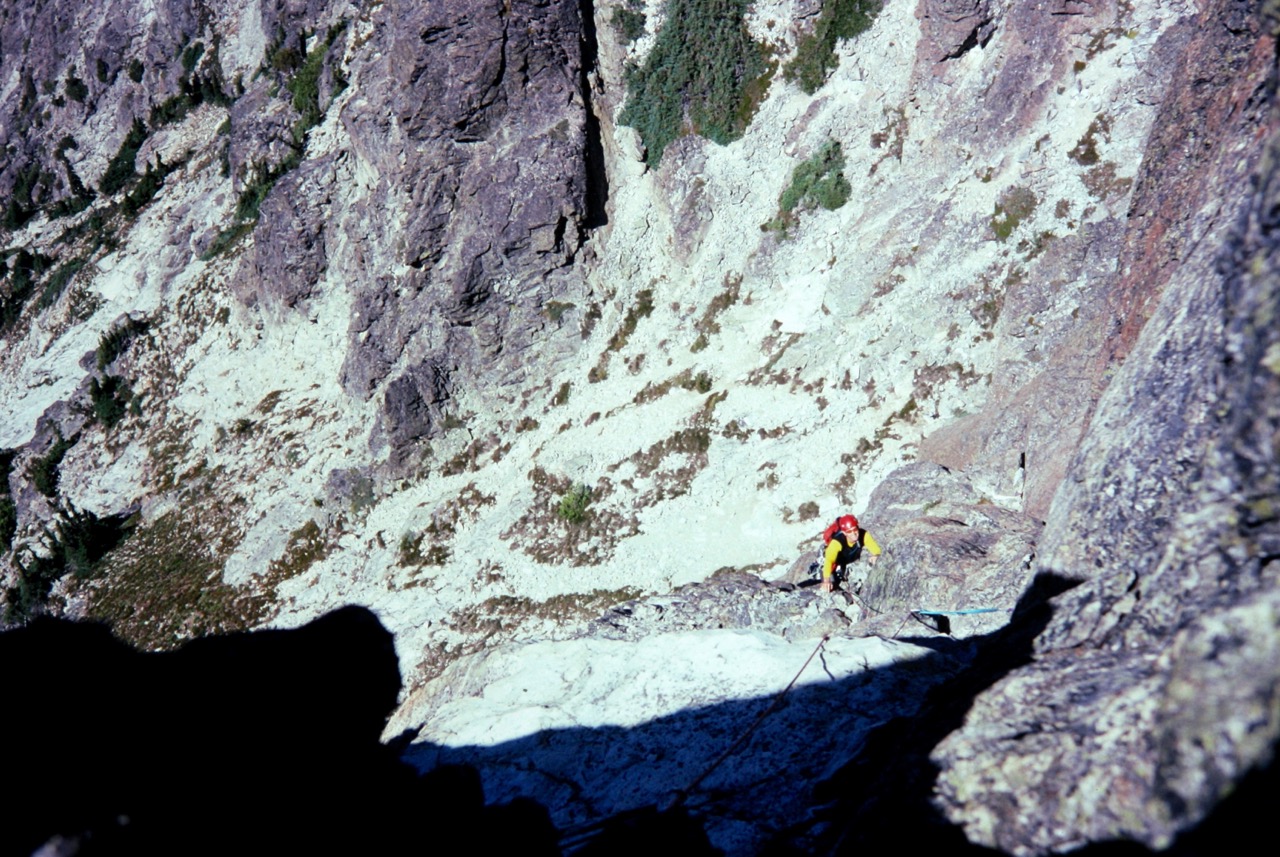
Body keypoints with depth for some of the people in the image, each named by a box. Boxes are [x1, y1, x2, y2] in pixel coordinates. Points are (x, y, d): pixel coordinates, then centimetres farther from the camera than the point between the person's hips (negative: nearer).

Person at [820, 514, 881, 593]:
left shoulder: (863, 535, -32)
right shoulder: (837, 541, -43)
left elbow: (875, 548, -28)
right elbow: (828, 560, -52)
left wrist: (875, 555, -53)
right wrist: (826, 580, -65)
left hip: (852, 561, 4)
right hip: (836, 562, -4)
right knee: (829, 586, -11)